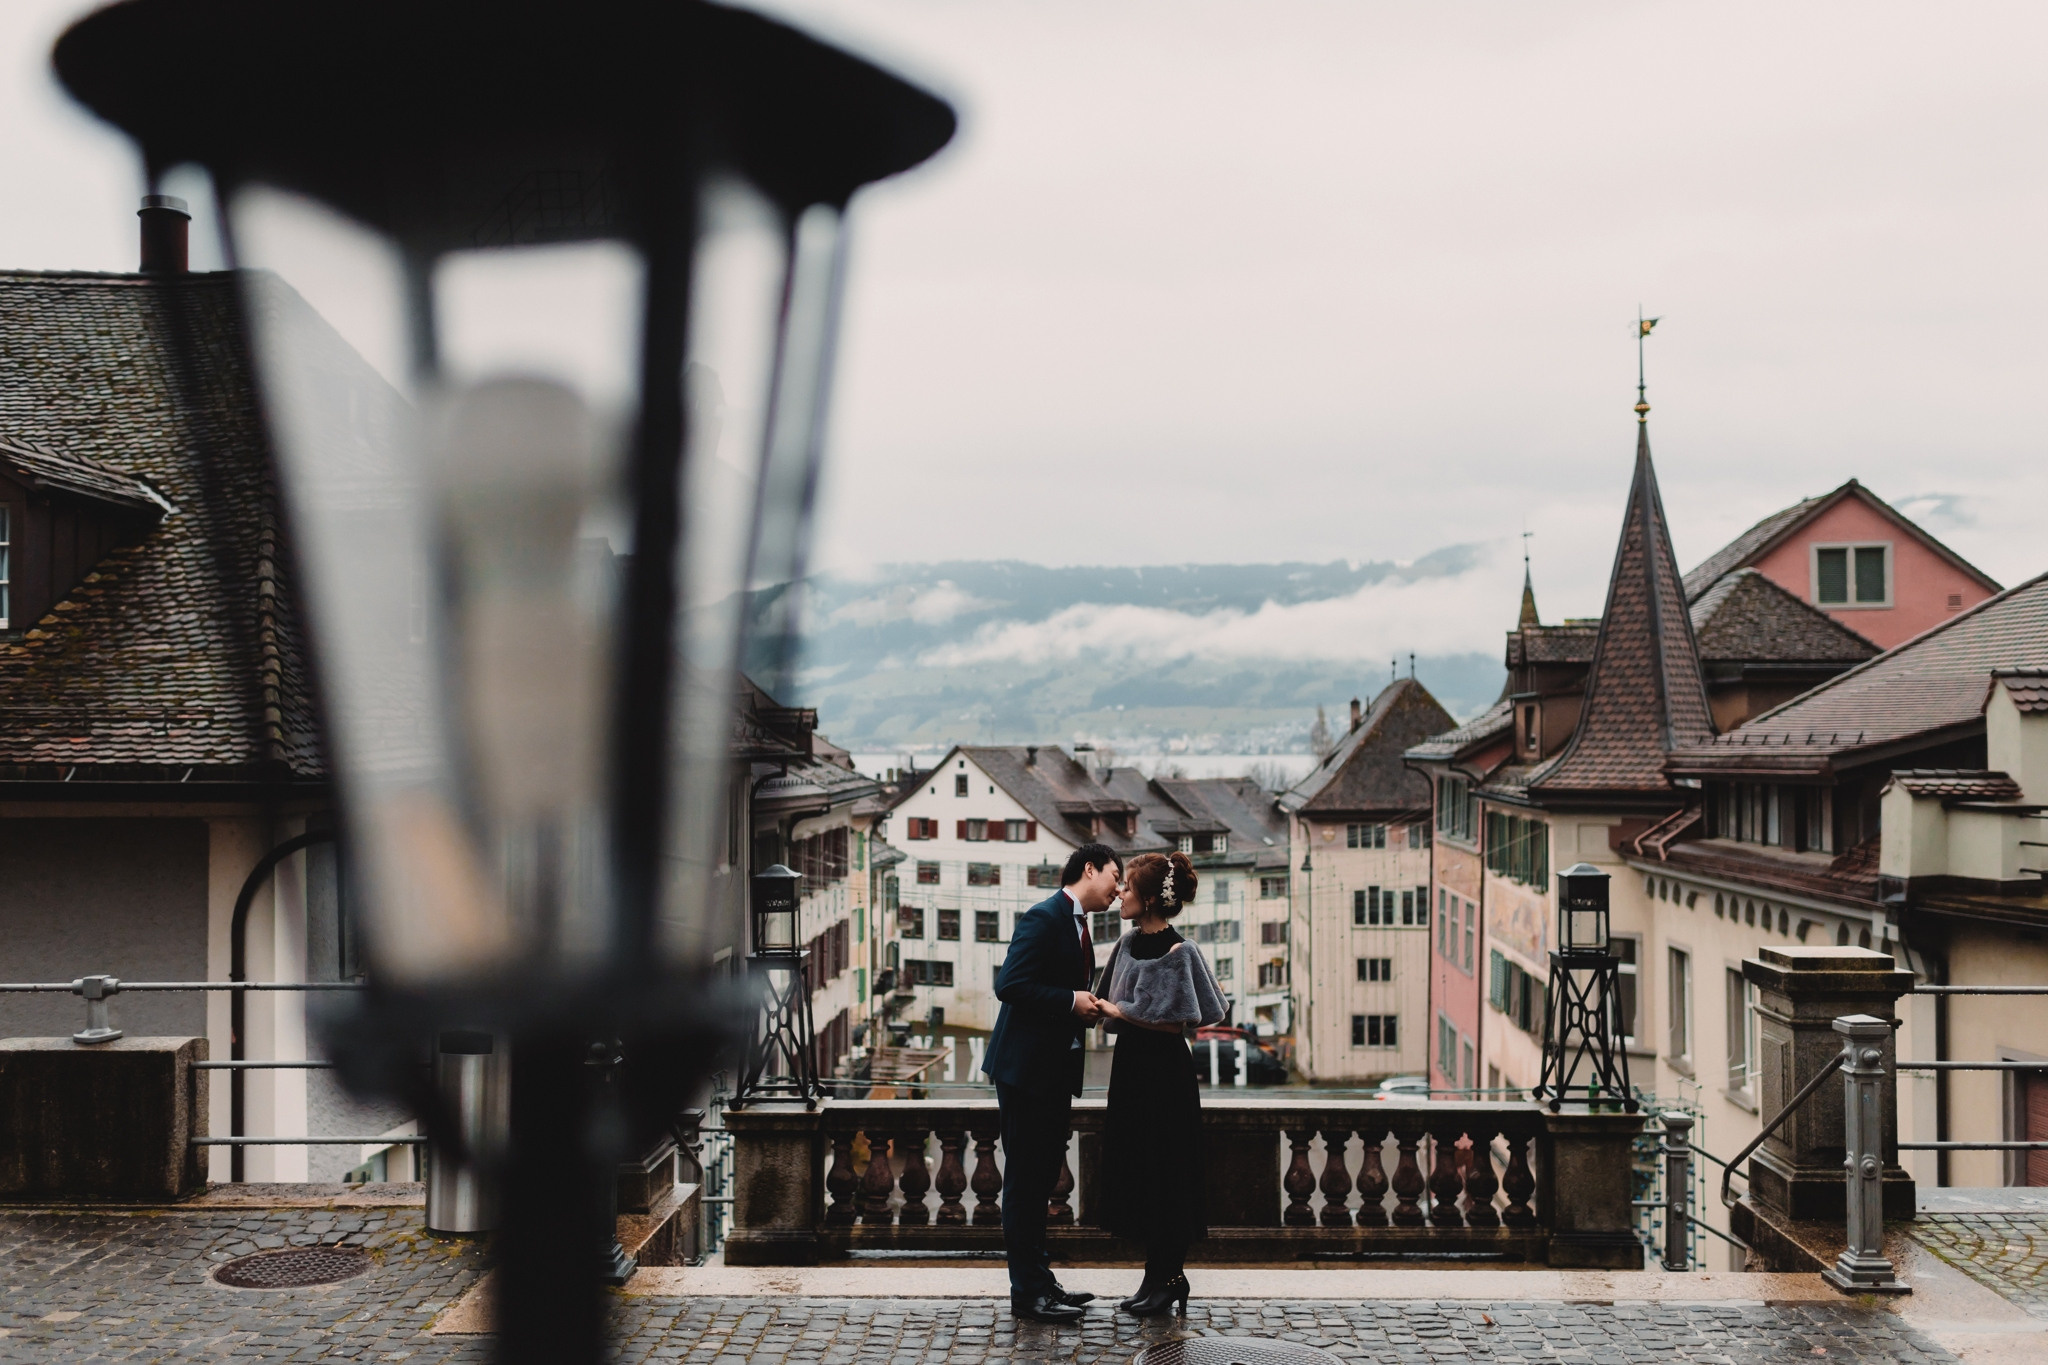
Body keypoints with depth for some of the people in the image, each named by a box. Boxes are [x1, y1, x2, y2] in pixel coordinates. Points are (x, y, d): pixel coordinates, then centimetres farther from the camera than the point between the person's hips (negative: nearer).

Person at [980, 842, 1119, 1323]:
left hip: (1055, 1071, 10)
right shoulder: (1043, 918, -15)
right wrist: (1072, 1001, -20)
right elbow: (1010, 986, -23)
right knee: (1026, 1179, -4)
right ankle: (1027, 1289, 2)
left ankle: (1039, 1281, 23)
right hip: (1026, 1068, -10)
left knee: (1042, 1177, 15)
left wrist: (1088, 1007, 4)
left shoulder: (1077, 925, 16)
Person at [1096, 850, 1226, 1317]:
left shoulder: (1176, 953, -16)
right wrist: (1104, 1009, -2)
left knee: (1163, 1170, 0)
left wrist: (1118, 1012, -15)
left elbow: (1176, 1024, -18)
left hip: (1164, 1072, -8)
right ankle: (1156, 1272, 22)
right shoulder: (1129, 943, 7)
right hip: (1131, 1066, 8)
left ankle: (1171, 1276, 12)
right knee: (1133, 1168, 11)